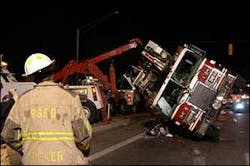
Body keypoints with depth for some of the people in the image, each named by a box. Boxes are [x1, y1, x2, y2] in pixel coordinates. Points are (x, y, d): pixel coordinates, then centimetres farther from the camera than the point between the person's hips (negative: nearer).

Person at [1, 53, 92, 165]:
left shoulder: (24, 100, -1)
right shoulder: (70, 98, -10)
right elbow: (83, 134, -10)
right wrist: (84, 154, 9)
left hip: (33, 160, 3)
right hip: (67, 160, -3)